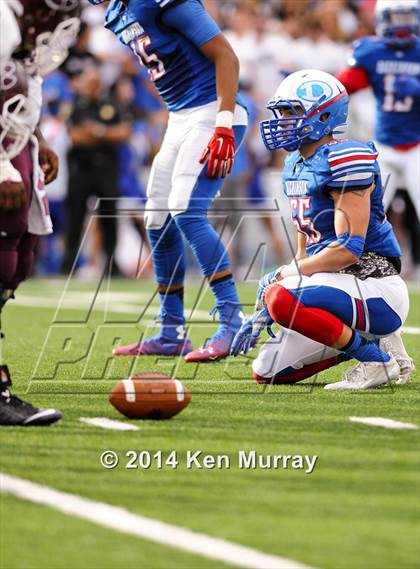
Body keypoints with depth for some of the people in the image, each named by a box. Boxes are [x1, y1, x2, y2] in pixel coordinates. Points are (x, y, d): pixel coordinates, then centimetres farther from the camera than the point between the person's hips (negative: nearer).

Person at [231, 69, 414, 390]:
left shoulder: (343, 160, -16)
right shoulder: (297, 166, 14)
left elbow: (349, 250, -23)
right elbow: (306, 252, 20)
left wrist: (281, 276, -15)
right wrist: (264, 314, 12)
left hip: (376, 289, -10)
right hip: (338, 285, 10)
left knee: (283, 298, -34)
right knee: (268, 373, 5)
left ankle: (377, 357, -16)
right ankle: (366, 338, 14)